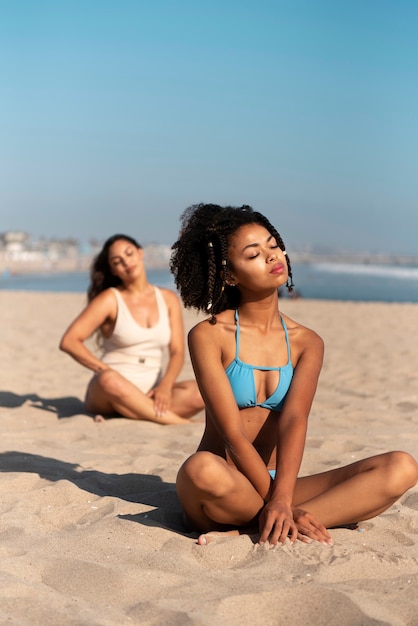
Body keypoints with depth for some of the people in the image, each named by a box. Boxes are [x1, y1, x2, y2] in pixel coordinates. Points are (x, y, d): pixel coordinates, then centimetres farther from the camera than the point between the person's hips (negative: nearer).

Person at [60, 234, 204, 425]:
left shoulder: (168, 299, 10)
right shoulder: (110, 299, 0)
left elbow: (177, 352, 3)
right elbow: (69, 341, -9)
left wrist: (165, 385, -17)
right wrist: (106, 371, -21)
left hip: (150, 394, 3)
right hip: (108, 394, -3)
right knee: (110, 381, -39)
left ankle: (128, 412, -27)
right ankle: (175, 421, -31)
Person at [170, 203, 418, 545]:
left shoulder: (307, 343, 7)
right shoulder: (208, 336, -4)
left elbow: (295, 420, -10)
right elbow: (232, 433, -12)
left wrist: (282, 501, -25)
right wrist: (276, 504, -20)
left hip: (276, 485, 5)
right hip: (227, 491, -5)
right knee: (202, 469, -41)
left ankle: (245, 530, -23)